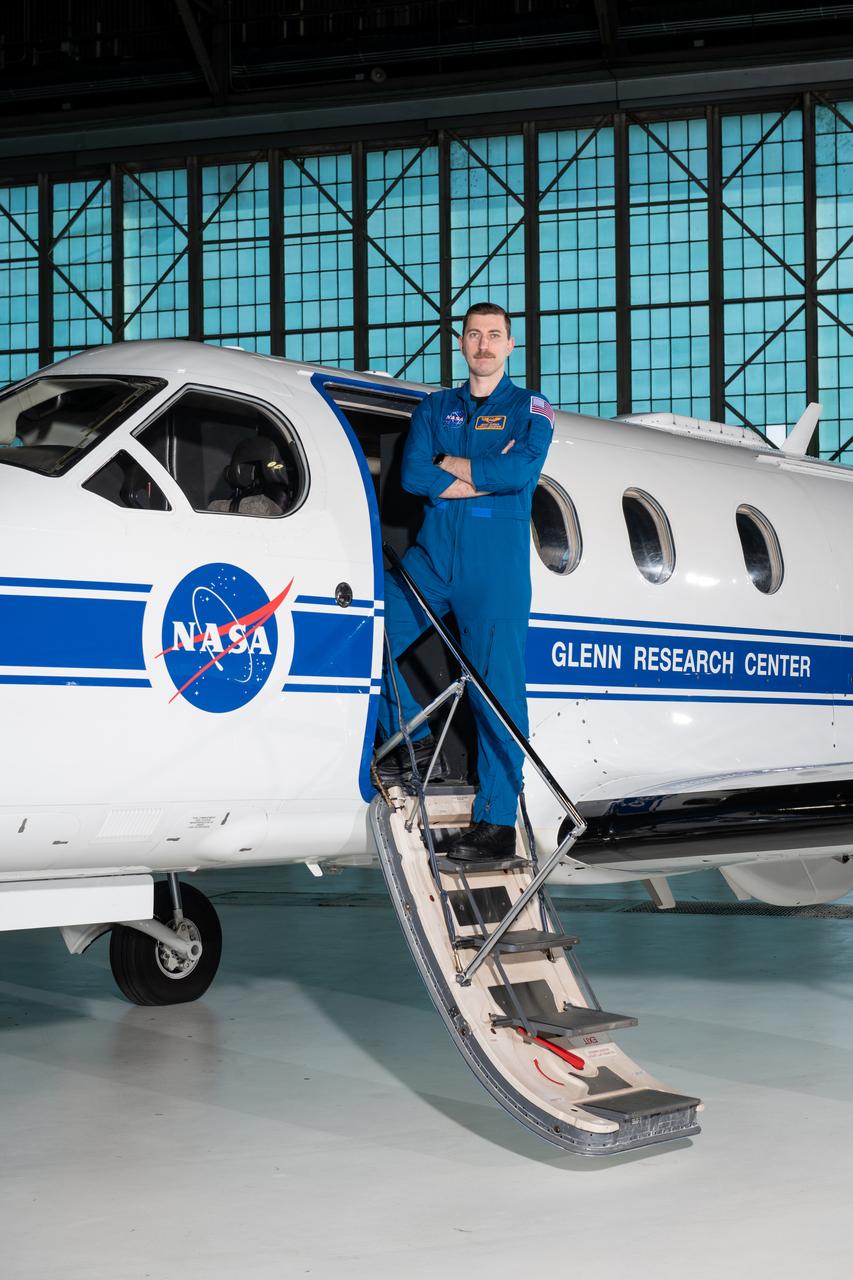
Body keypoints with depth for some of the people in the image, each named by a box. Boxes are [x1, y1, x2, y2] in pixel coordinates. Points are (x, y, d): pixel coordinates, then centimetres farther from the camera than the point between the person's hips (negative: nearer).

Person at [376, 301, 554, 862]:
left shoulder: (530, 408, 9)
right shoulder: (435, 409, 17)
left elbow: (523, 468, -11)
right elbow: (413, 474, 0)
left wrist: (454, 467, -2)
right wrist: (488, 476, -8)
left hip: (498, 560, -4)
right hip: (434, 550, 4)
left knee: (498, 688, -8)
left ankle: (497, 822, -7)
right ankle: (412, 736, 11)